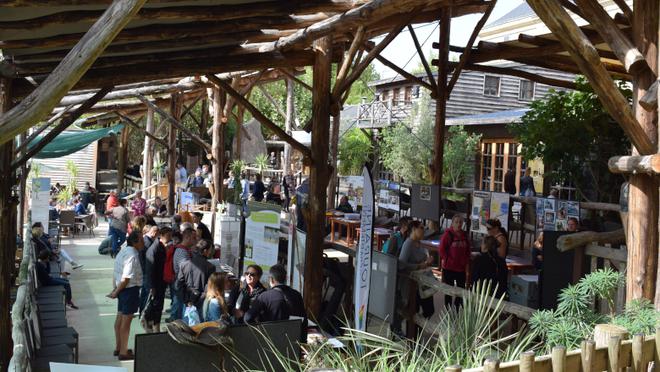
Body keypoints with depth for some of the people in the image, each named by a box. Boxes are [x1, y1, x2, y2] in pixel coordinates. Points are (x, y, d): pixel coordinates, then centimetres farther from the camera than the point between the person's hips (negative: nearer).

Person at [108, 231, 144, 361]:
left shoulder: (123, 251, 9)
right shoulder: (132, 255, -21)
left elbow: (116, 272, 13)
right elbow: (126, 278, -23)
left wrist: (115, 289, 14)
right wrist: (116, 292, -12)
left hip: (122, 289, 10)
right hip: (130, 289, -10)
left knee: (120, 317, 18)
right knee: (126, 320, -1)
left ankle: (118, 347, 31)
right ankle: (123, 352, 7)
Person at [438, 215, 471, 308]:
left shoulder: (464, 235, 7)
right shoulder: (448, 234, -10)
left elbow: (467, 250, 15)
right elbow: (441, 249, -12)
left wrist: (467, 262, 9)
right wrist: (446, 259, -12)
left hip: (461, 267, 5)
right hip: (449, 267, -5)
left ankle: (457, 308, 25)